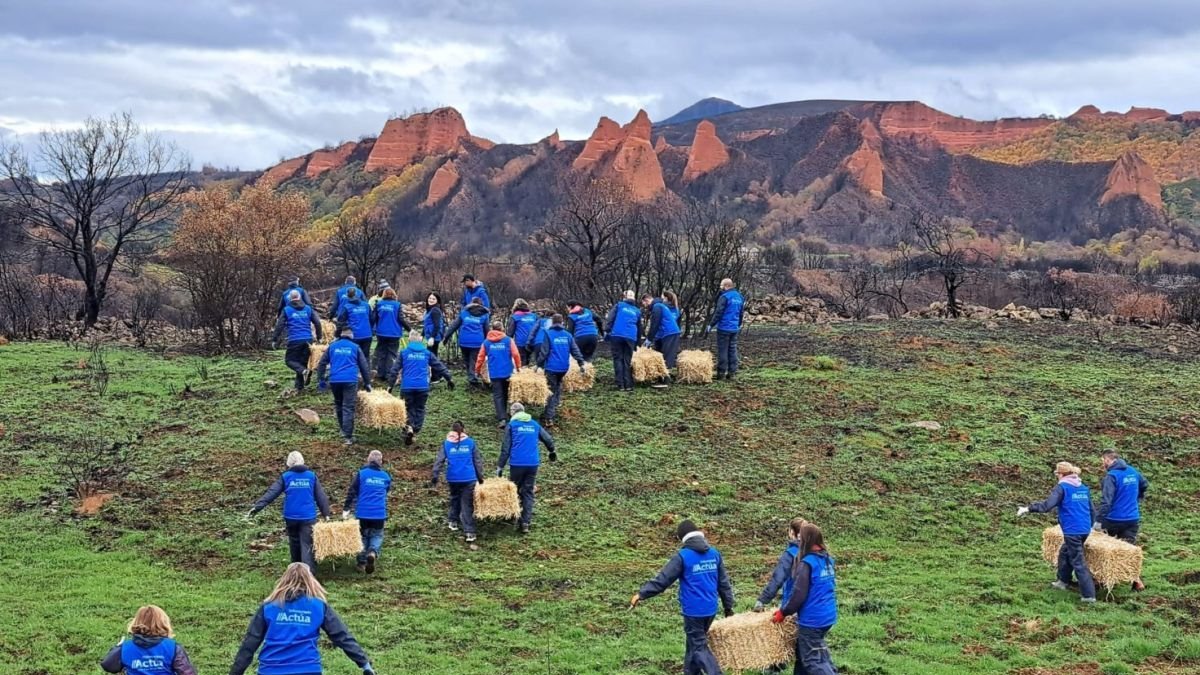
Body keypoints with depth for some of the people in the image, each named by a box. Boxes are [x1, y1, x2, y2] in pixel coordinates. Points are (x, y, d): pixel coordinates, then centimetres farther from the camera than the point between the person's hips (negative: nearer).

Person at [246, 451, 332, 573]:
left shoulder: (285, 476, 2)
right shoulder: (311, 476, 3)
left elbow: (271, 493, -4)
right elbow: (321, 496, 3)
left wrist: (256, 507, -5)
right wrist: (326, 514, 8)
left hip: (291, 517, 1)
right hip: (308, 517, -1)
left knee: (294, 545, 18)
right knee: (307, 546, -5)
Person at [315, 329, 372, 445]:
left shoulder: (332, 347, 14)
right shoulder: (355, 347, 10)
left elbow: (322, 363, 12)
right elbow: (364, 366, 10)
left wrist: (320, 380, 17)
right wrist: (367, 383, 15)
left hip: (335, 380, 2)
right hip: (351, 380, -2)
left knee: (338, 405, 21)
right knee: (348, 408, -4)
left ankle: (343, 430, 28)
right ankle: (348, 437, -11)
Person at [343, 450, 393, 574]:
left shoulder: (361, 473, -3)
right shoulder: (386, 476, 5)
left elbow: (352, 492, -5)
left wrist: (346, 508, 0)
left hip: (362, 513, -1)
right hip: (379, 514, 1)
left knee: (363, 536, 15)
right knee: (377, 536, 13)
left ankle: (362, 563, 14)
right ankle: (373, 553, -17)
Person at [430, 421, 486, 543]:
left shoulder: (446, 443, 4)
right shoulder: (470, 442, 3)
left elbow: (439, 461, 0)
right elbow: (477, 461, 6)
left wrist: (435, 476, 2)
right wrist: (480, 477, 14)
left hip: (453, 478, 1)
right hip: (469, 478, -1)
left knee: (454, 498, 26)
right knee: (467, 504, 0)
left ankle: (453, 521, 30)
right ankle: (469, 532, -7)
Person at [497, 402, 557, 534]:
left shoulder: (511, 425, 1)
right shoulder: (534, 424, 11)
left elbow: (505, 448, -3)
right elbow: (548, 439, 15)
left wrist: (500, 466, 0)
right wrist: (552, 452, 36)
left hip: (517, 464, -3)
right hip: (533, 464, 3)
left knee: (514, 491, 13)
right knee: (528, 493, 7)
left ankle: (516, 519, 12)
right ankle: (526, 522, -2)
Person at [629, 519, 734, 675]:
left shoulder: (682, 557, -12)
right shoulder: (715, 554, 5)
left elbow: (662, 580, -12)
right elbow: (724, 583, 11)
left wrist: (641, 594, -6)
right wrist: (728, 607, 20)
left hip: (693, 610, -6)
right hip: (710, 609, 6)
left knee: (699, 647, -1)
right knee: (694, 642, 21)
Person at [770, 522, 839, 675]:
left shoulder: (806, 563, -20)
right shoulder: (828, 559, 6)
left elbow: (799, 595, -20)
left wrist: (783, 612, -6)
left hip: (812, 619, -8)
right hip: (828, 616, 8)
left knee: (812, 660, 1)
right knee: (803, 652, 21)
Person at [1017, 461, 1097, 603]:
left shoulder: (1062, 487, -8)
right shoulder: (1084, 488, 14)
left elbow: (1047, 505, -20)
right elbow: (1092, 510, 19)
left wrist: (1028, 508, -16)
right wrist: (1089, 526, 32)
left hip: (1072, 530, -8)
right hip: (1085, 529, 8)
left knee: (1078, 562, -4)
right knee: (1065, 552, 26)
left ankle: (1089, 595, -7)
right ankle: (1063, 581, 36)